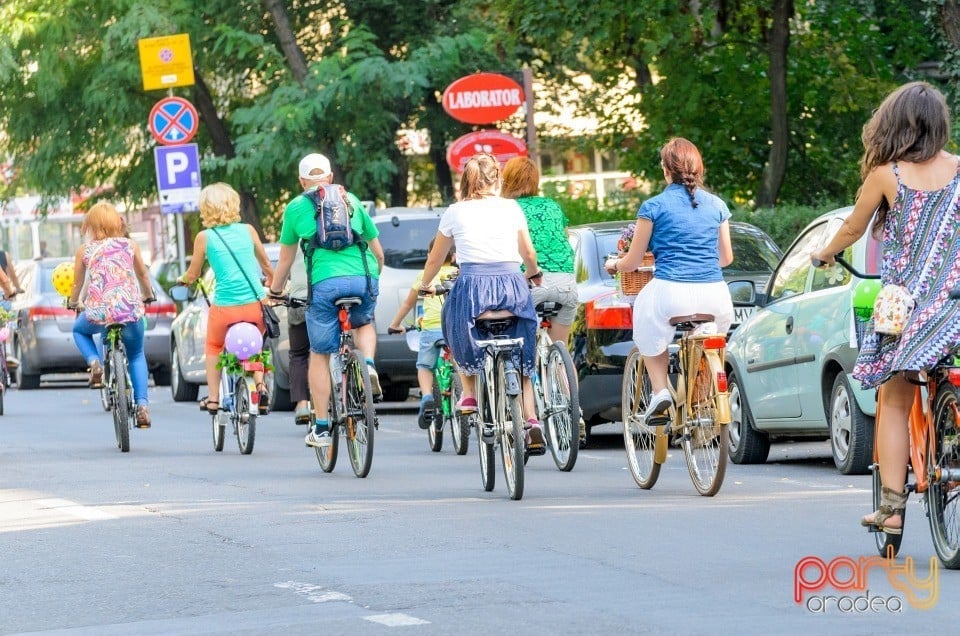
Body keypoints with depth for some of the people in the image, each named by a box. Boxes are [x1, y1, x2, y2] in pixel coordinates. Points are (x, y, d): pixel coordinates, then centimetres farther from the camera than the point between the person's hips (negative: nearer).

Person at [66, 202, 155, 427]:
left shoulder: (85, 250, 12)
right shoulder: (130, 245, 13)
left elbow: (77, 283, 22)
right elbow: (143, 276, 25)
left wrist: (72, 302, 43)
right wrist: (148, 296, 45)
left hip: (98, 311, -1)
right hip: (131, 310, 1)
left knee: (79, 330, 34)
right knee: (137, 356, 24)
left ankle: (95, 362, 5)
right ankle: (142, 406, 8)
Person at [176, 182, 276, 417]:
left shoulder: (204, 237, 1)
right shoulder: (247, 231, 7)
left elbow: (192, 275, 10)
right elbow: (266, 265, 18)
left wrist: (182, 280, 33)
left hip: (225, 307, -2)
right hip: (255, 304, 2)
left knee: (213, 348, 26)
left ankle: (213, 398, 22)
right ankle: (260, 386, 8)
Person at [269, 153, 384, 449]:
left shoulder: (296, 207, 16)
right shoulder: (351, 200, 22)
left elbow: (286, 258, 24)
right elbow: (377, 250, 26)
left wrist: (274, 292, 39)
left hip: (325, 283, -2)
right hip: (364, 280, 2)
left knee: (320, 355, 9)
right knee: (364, 323, 33)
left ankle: (321, 428, 8)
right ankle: (368, 364, 2)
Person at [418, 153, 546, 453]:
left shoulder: (455, 212, 10)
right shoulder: (511, 208, 10)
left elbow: (435, 259, 19)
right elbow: (528, 253, 16)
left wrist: (425, 285, 38)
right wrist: (534, 274, 38)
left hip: (472, 285, -1)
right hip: (512, 284, 1)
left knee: (461, 334, 31)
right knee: (519, 364, 12)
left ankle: (469, 394, 17)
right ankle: (532, 423, -4)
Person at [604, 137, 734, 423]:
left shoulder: (653, 207, 0)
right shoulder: (717, 206, 11)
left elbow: (633, 262, 7)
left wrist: (613, 265, 30)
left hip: (670, 293, -3)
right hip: (715, 297, 3)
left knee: (649, 331, 28)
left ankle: (660, 390, 10)